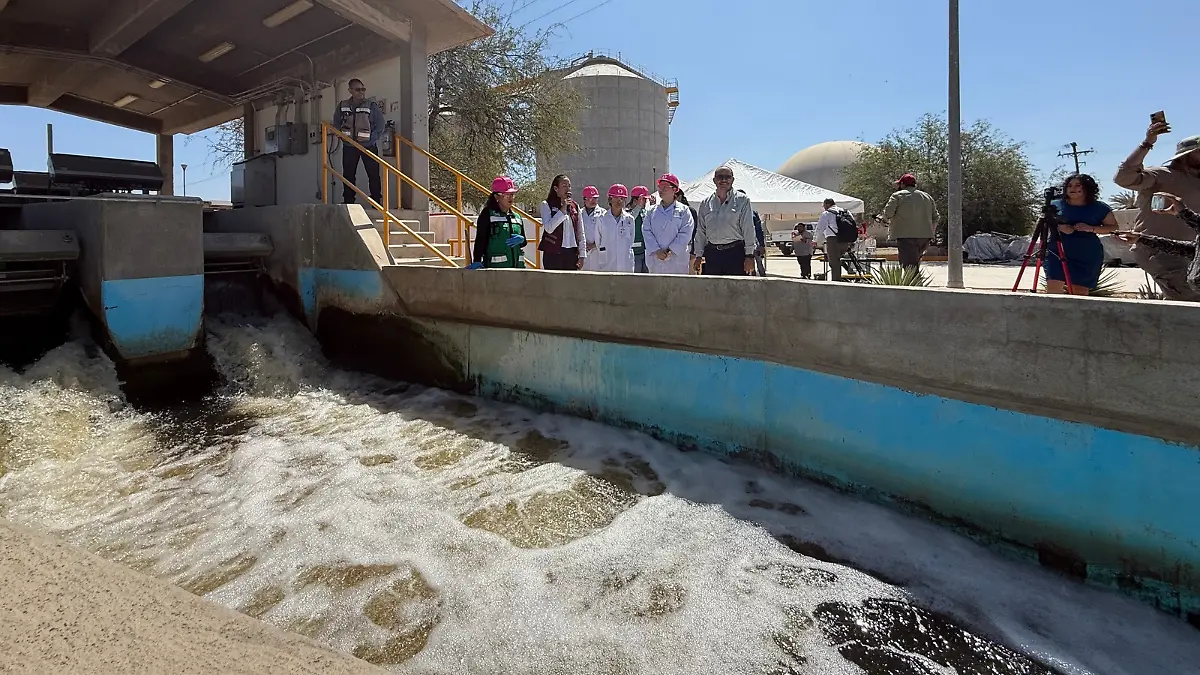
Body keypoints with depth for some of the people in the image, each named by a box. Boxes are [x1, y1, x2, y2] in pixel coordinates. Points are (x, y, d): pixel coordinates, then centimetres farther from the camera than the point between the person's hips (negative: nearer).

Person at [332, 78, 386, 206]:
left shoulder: (372, 106, -3)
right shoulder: (342, 106, 5)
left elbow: (380, 127, -2)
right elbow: (336, 124, 15)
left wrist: (369, 138, -13)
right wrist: (343, 135, -1)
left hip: (369, 146, -3)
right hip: (349, 147, 3)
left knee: (373, 174, -6)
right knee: (348, 174, 5)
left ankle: (377, 202, -2)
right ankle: (348, 202, 12)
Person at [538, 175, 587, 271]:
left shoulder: (575, 206, 12)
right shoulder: (547, 205, 0)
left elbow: (580, 233, 14)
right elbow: (548, 228, -15)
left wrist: (582, 255, 7)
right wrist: (563, 209, -14)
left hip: (572, 253, 4)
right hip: (553, 253, -4)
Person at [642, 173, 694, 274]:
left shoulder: (683, 210, 3)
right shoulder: (652, 211, 12)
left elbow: (685, 233, -5)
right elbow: (646, 231, 3)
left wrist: (670, 251, -13)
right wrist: (656, 251, -10)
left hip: (676, 260, -3)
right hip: (655, 260, 3)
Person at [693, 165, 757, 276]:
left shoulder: (742, 200, 3)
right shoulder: (705, 204, 13)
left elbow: (748, 229, -2)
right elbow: (700, 232, 16)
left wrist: (749, 255, -7)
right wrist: (699, 255, 12)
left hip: (736, 253, -3)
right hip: (712, 253, 3)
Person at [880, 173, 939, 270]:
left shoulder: (897, 195, 1)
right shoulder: (927, 196, 20)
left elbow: (887, 214, -10)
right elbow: (935, 217, 21)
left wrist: (884, 219, 11)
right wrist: (932, 232, 28)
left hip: (906, 234, -6)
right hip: (925, 236, 6)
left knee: (909, 266, -11)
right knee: (915, 264, 16)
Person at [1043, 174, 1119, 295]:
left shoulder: (1099, 208, 6)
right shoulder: (1056, 205, 8)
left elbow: (1113, 227, 6)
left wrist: (1091, 229, -12)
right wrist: (1058, 226, -11)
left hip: (1088, 257, 0)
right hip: (1057, 252, 0)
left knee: (1080, 290, 2)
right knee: (1053, 287, -16)